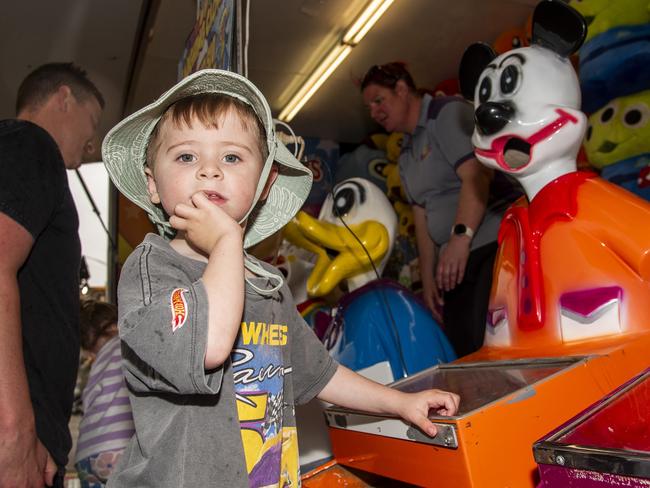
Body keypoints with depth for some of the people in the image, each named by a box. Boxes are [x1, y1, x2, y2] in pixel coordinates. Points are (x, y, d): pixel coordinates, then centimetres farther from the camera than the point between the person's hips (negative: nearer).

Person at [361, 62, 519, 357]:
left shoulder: (448, 113, 0)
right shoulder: (406, 157, 22)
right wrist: (428, 277, 12)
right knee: (464, 350, 0)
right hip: (453, 265, 8)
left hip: (495, 244, -7)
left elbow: (476, 175, -15)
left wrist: (461, 237, -24)